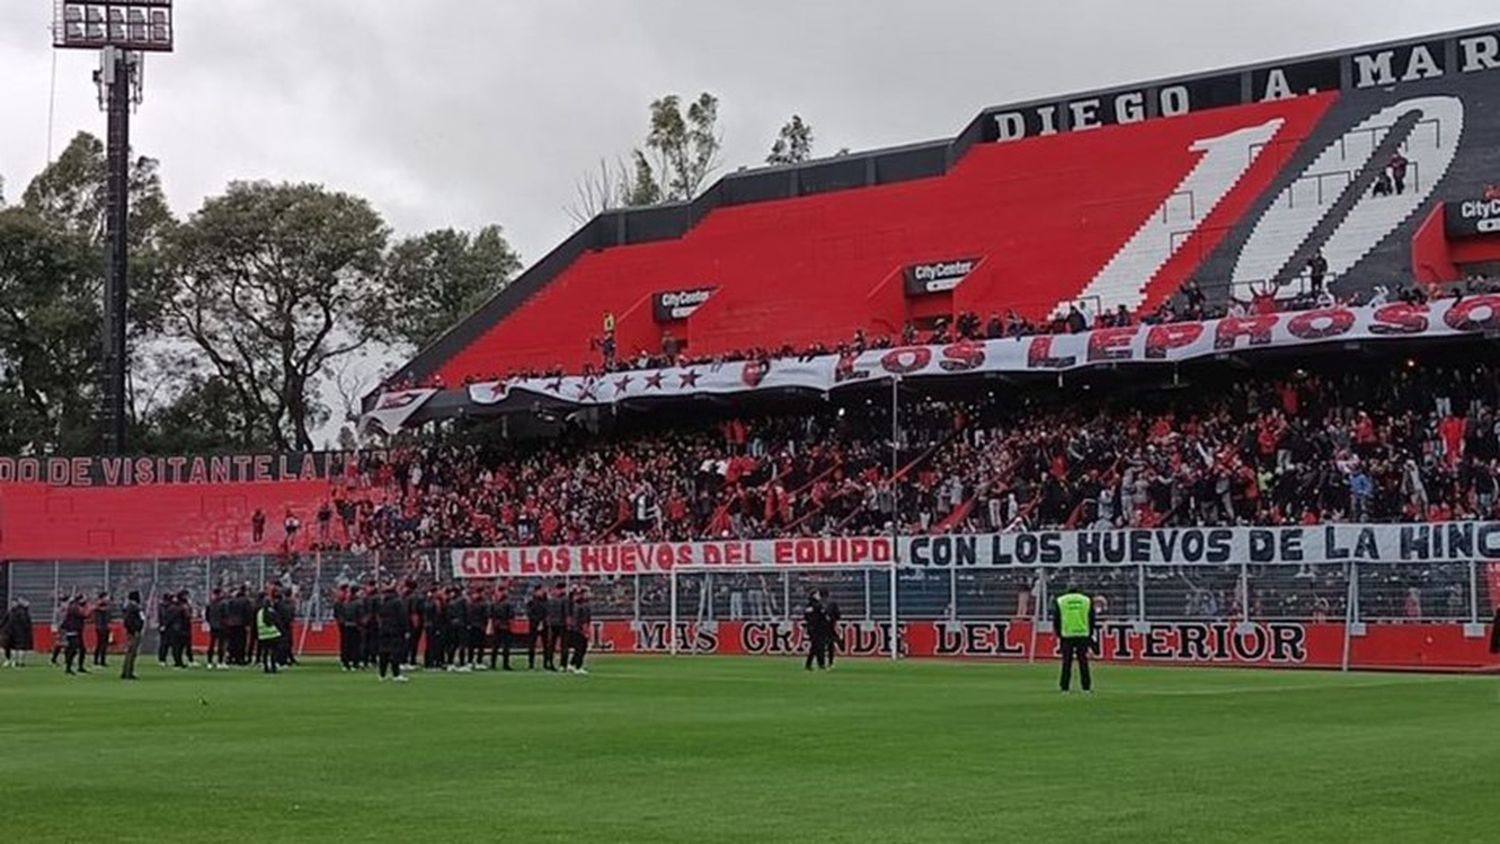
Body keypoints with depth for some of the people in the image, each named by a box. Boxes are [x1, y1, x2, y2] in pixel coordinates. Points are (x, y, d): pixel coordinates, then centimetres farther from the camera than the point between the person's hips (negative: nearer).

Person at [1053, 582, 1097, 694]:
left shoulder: (1060, 601, 3)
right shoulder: (1087, 601, 7)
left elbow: (1056, 620, 4)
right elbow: (1092, 619, 10)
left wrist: (1059, 634, 13)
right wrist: (1089, 634, 17)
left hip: (1067, 635, -1)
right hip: (1083, 634, 1)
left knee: (1066, 663, 2)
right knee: (1083, 661, 4)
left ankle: (1065, 688, 1)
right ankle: (1086, 687, 3)